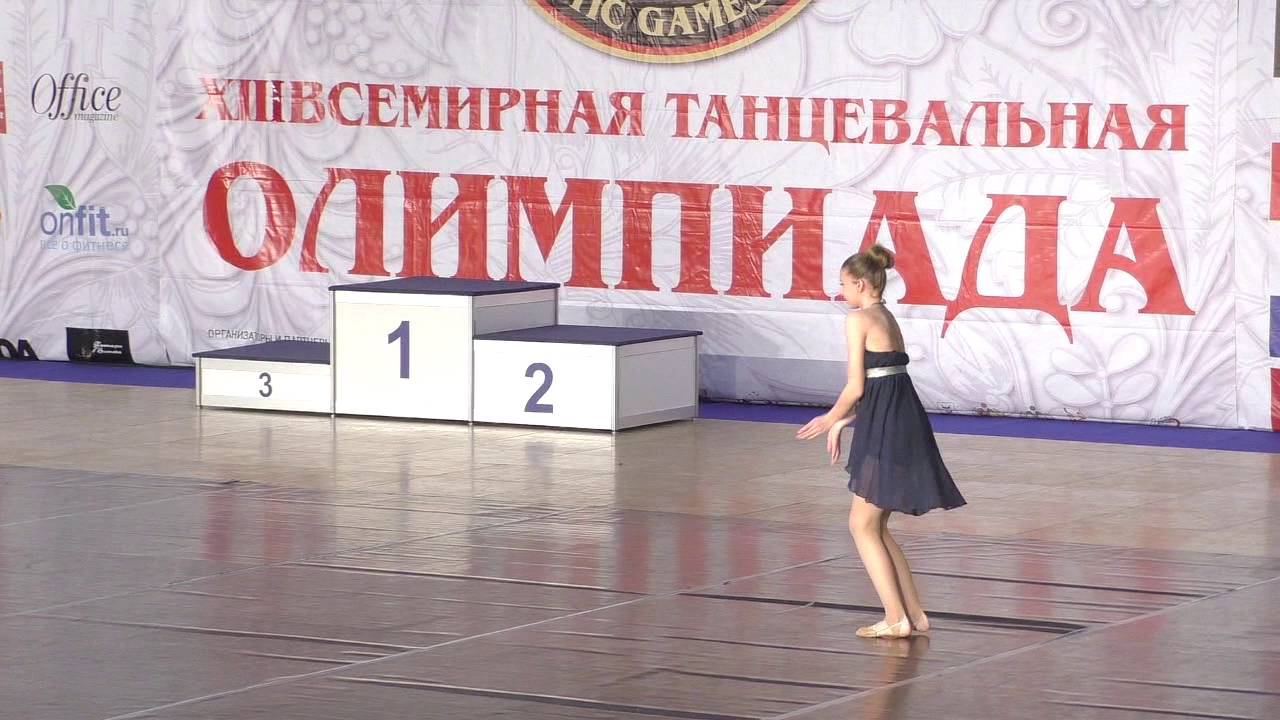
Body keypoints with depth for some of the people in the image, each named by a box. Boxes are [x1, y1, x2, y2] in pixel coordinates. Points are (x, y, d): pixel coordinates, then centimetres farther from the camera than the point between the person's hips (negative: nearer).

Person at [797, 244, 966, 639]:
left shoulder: (858, 319, -8)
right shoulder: (888, 318, 19)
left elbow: (856, 387, -10)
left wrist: (831, 420, 6)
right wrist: (841, 421, 22)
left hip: (884, 428, -9)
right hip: (906, 423, 9)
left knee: (863, 526, 1)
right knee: (875, 526, 17)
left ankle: (896, 618, -1)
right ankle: (913, 613, 16)